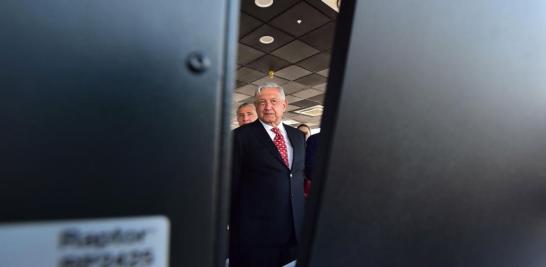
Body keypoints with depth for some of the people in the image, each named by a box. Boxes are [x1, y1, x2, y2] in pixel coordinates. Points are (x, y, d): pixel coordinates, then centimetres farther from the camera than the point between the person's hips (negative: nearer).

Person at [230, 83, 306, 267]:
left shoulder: (298, 136, 10)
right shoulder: (241, 136, -5)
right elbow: (232, 183, -4)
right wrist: (230, 224, -2)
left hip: (296, 229, 5)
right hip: (255, 231, -4)